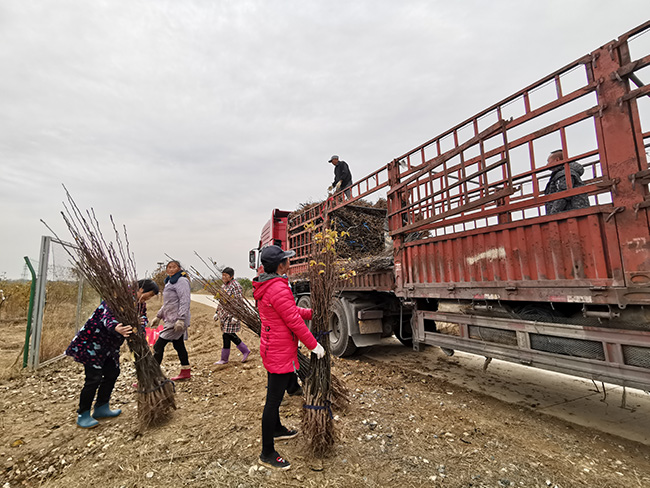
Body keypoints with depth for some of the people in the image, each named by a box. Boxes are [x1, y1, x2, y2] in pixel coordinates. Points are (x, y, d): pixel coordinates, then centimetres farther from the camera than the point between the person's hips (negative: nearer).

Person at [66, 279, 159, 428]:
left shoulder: (140, 303, 2)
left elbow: (143, 316, -5)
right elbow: (108, 317, -37)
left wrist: (142, 322, -30)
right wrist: (116, 329, -58)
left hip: (110, 343, 9)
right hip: (93, 340, -9)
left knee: (113, 373, 13)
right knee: (94, 378, -5)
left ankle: (101, 408, 29)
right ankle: (82, 415, 14)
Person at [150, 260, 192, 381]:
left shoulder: (181, 281, -13)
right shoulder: (170, 282, 18)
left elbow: (185, 301, -21)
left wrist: (181, 319, -27)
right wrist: (158, 316, 23)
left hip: (176, 321, -10)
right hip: (171, 320, 10)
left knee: (158, 346, -6)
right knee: (178, 345, 14)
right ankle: (185, 372, 24)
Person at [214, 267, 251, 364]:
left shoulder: (235, 285, -14)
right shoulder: (224, 285, 14)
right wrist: (217, 312, 20)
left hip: (231, 314, -9)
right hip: (224, 314, 9)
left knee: (227, 334, -4)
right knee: (229, 335, 9)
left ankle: (224, 358, 11)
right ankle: (245, 351, 19)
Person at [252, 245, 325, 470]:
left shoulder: (265, 286, 6)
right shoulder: (279, 288, -27)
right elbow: (294, 321, -24)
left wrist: (311, 312, 13)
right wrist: (313, 345, -14)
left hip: (273, 348, 11)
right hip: (279, 353, -11)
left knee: (277, 392, 27)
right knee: (273, 399, 3)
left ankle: (276, 429, 49)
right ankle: (267, 453, 19)